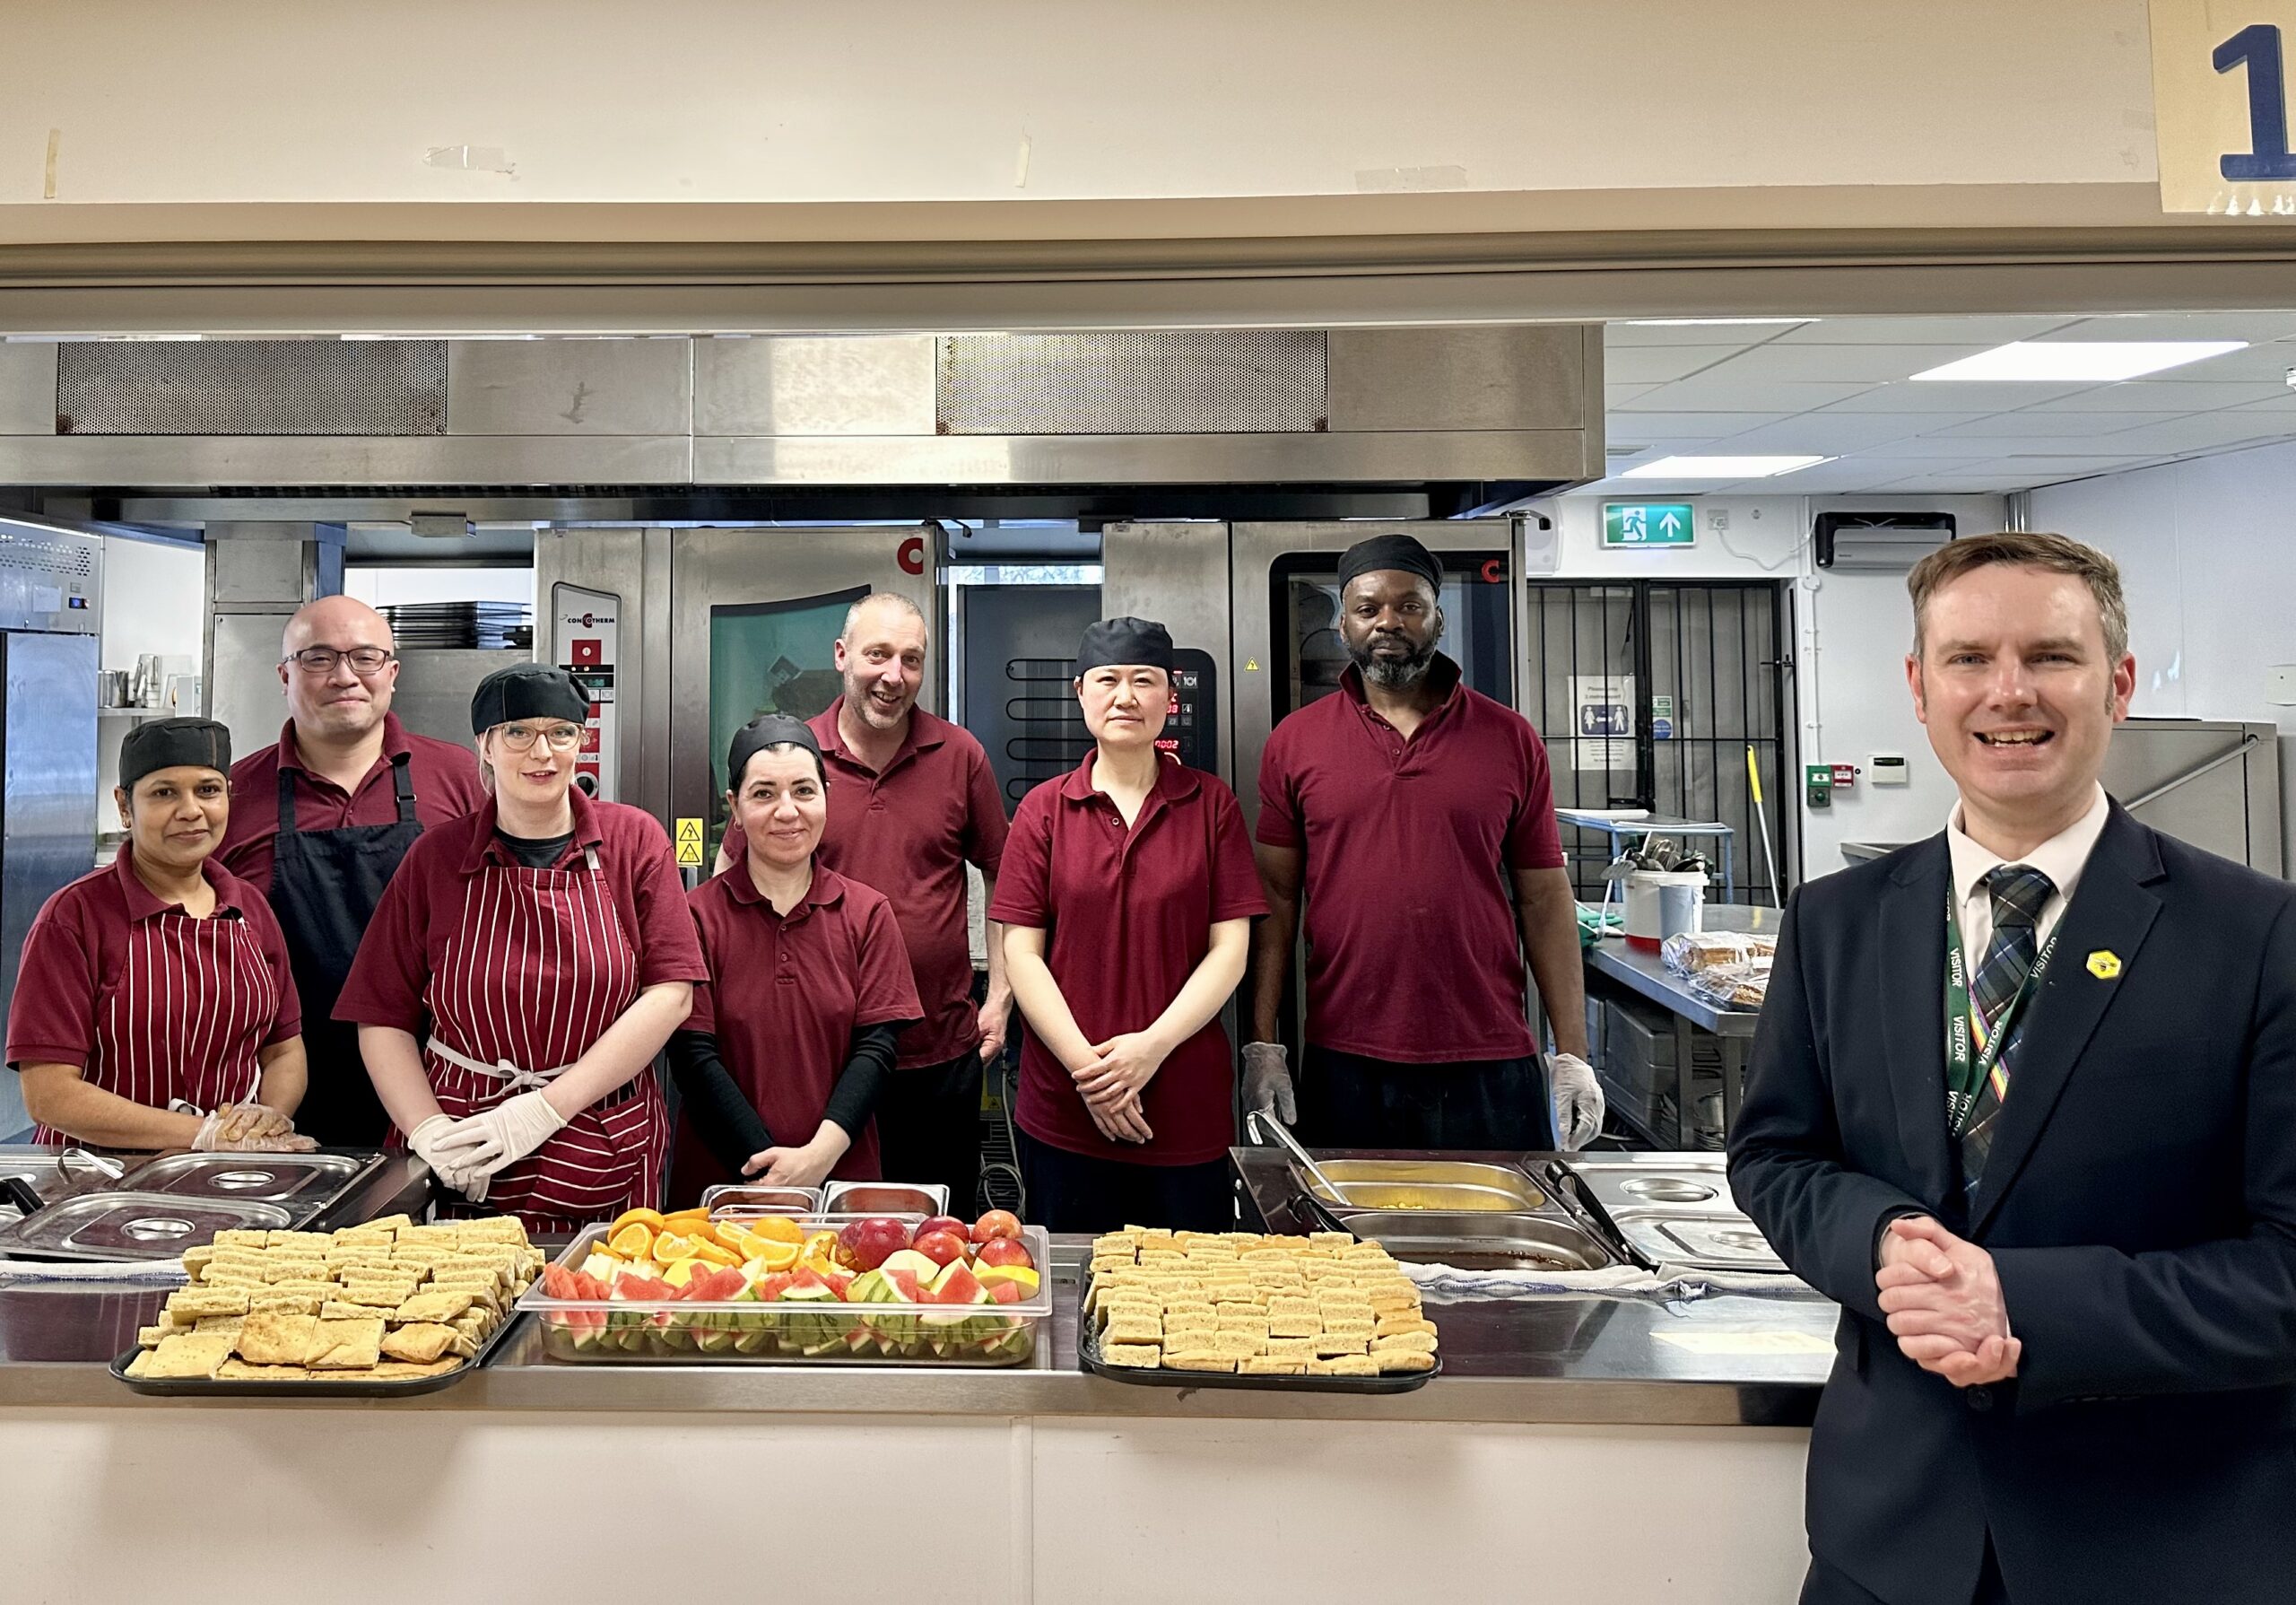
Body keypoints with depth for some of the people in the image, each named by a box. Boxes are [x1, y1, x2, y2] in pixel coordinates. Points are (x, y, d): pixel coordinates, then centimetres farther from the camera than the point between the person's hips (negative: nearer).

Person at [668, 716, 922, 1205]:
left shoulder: (868, 913, 2)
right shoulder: (697, 915, -3)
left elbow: (877, 1046, -4)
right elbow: (694, 1057, -9)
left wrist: (820, 1155, -18)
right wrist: (768, 1173, -17)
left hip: (843, 1174, 2)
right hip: (718, 1179, -1)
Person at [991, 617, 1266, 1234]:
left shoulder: (1211, 804, 3)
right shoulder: (1044, 809, 4)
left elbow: (1230, 947, -2)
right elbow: (1021, 952, -1)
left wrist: (1153, 1046, -13)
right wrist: (1084, 1063, -11)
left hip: (1188, 1108, 0)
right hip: (1063, 1111, 1)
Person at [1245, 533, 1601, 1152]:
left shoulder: (1511, 739, 4)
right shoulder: (1294, 741, 4)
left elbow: (1544, 898, 5)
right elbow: (1276, 898, 3)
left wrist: (1573, 1055, 1)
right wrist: (1263, 1045, -2)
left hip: (1489, 1069, 0)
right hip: (1343, 1069, 0)